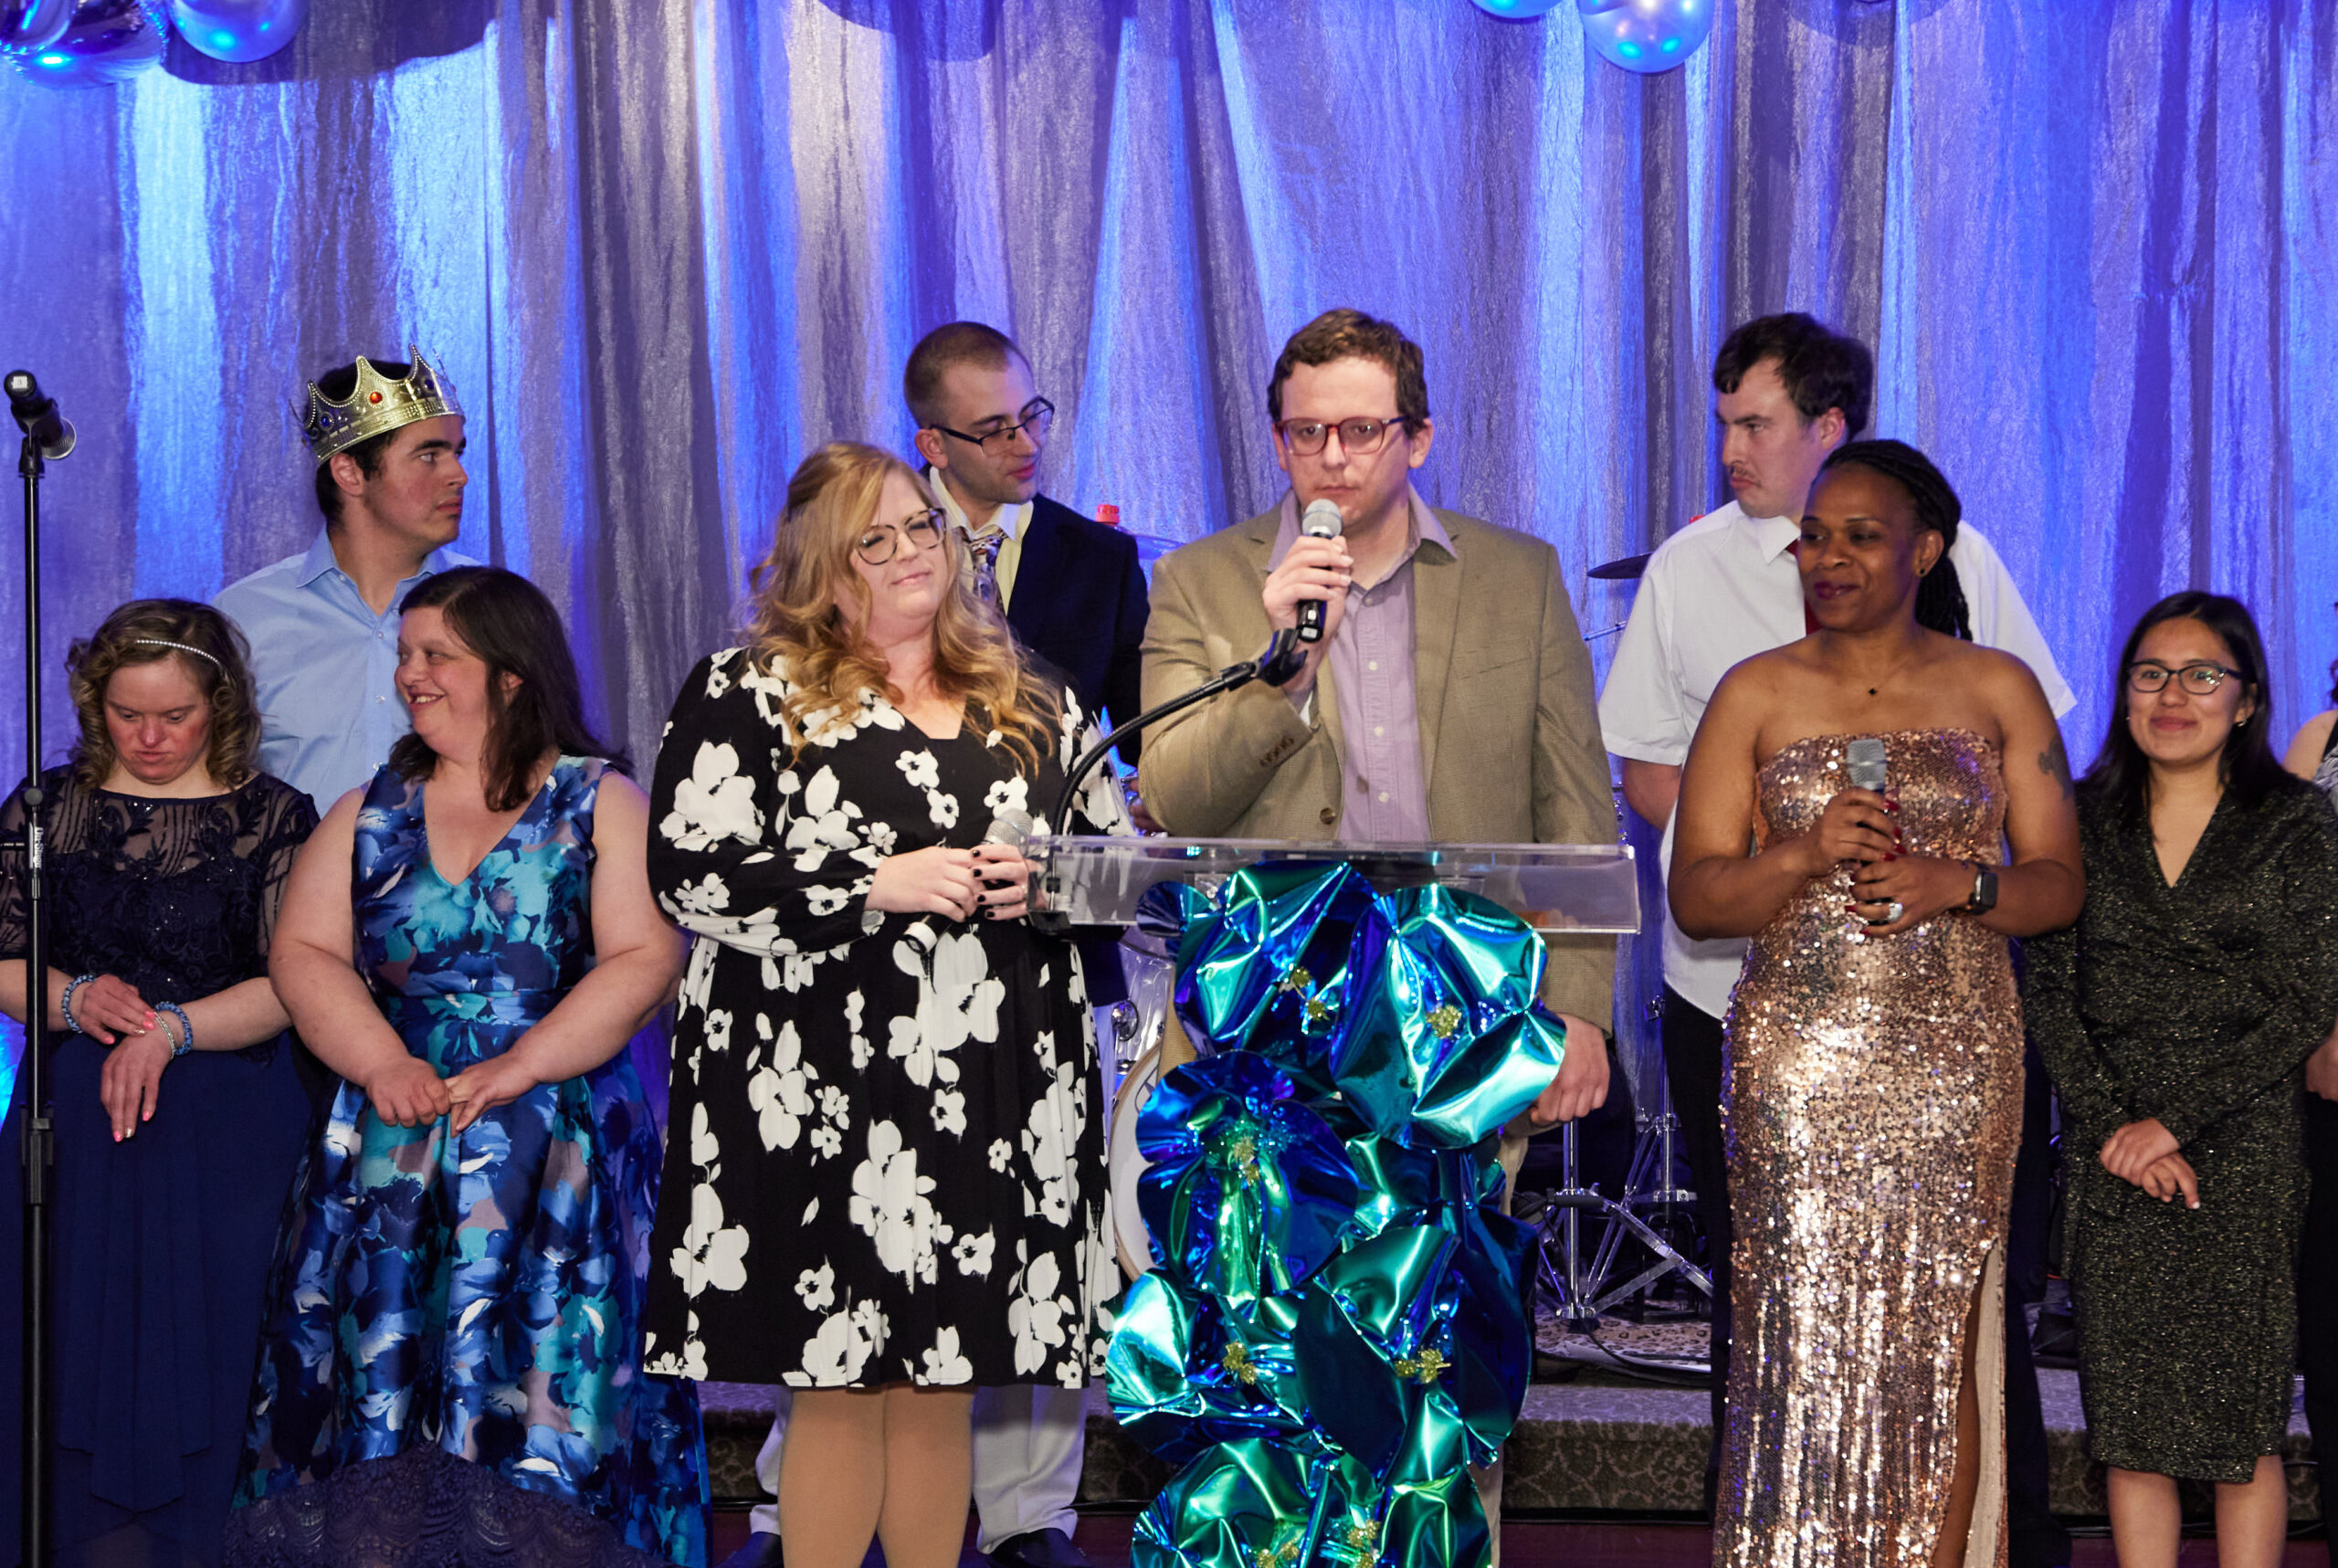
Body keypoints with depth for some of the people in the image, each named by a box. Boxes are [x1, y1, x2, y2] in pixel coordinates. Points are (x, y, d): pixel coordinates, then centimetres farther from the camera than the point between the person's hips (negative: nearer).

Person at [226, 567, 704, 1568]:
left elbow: (646, 960, -6)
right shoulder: (371, 812, 15)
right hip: (392, 1143, 3)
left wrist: (518, 1067, -15)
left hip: (561, 1147, -3)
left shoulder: (600, 804, 4)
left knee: (537, 1402, -9)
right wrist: (383, 1063, -10)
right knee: (385, 1391, -2)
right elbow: (304, 953, 7)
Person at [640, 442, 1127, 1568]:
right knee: (840, 1383, -3)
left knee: (944, 1385, 8)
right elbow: (690, 874, -8)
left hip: (996, 1096, 4)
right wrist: (879, 883, -15)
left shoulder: (1032, 700, 15)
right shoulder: (748, 693, 1)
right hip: (826, 1097, -4)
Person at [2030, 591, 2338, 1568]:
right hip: (2109, 1150, 2)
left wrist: (2176, 1121, -12)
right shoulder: (2085, 819, 8)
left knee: (2243, 1423, -2)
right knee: (2129, 1420, 2)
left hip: (2244, 1148, -2)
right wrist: (2111, 1124, -10)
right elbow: (2050, 993, 4)